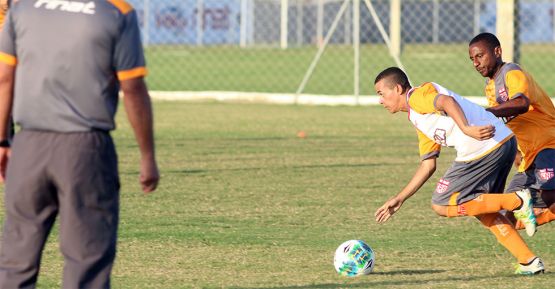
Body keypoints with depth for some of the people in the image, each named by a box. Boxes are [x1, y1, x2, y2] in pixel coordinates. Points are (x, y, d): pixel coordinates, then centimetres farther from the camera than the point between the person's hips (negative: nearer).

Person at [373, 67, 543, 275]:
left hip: (485, 146, -10)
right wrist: (399, 199, 31)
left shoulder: (418, 95, 1)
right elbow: (428, 165, 31)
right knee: (482, 209, 23)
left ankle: (516, 201, -7)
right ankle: (529, 261, 16)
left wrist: (466, 129, -35)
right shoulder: (418, 120, 29)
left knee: (441, 206, -1)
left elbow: (447, 101, -21)